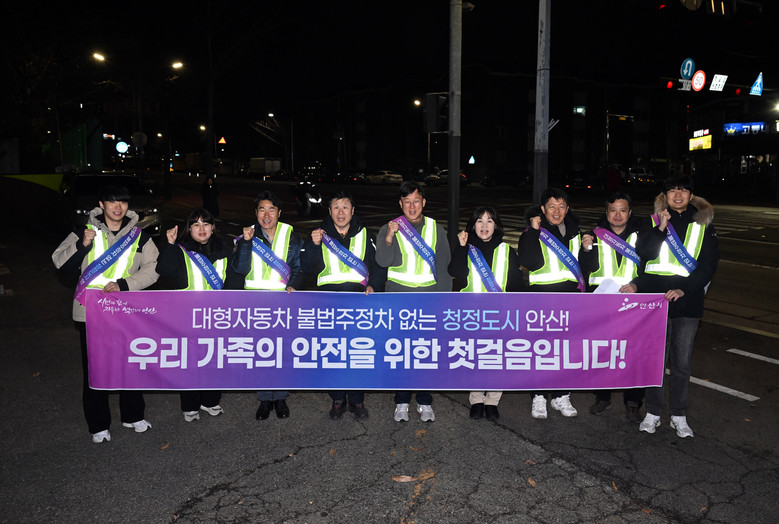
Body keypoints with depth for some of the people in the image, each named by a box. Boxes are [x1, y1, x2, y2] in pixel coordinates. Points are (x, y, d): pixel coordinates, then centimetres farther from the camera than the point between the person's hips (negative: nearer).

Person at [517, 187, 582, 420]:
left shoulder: (574, 232, 14)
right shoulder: (533, 233, -2)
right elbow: (530, 262, -20)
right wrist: (533, 232, -20)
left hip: (570, 296, 5)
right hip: (542, 297, -4)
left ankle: (562, 396, 21)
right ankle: (539, 397, 11)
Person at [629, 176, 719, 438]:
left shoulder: (703, 224, 6)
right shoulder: (652, 222, 5)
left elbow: (709, 264, -1)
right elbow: (643, 253, -8)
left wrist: (684, 289, -13)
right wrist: (661, 228, -17)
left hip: (687, 301, 0)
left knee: (681, 362, 7)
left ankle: (679, 416, 21)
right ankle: (653, 412, 20)